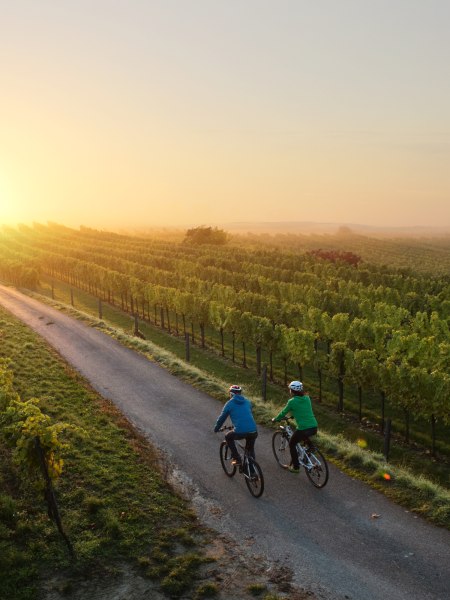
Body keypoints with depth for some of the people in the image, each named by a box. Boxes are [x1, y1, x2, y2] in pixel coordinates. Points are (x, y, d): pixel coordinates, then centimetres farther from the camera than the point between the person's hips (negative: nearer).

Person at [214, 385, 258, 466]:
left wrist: (216, 429, 32)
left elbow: (222, 418, 15)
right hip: (253, 431, 4)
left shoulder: (230, 403, 7)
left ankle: (236, 459, 18)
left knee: (228, 437, 26)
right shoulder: (247, 401, 19)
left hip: (240, 432, -4)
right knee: (250, 449, 28)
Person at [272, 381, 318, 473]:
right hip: (314, 428, 6)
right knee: (305, 438, 35)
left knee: (292, 444, 19)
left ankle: (296, 467, 21)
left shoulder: (292, 401, -6)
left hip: (303, 429, -6)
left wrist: (275, 419, 22)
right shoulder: (307, 398, 10)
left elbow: (283, 413, 4)